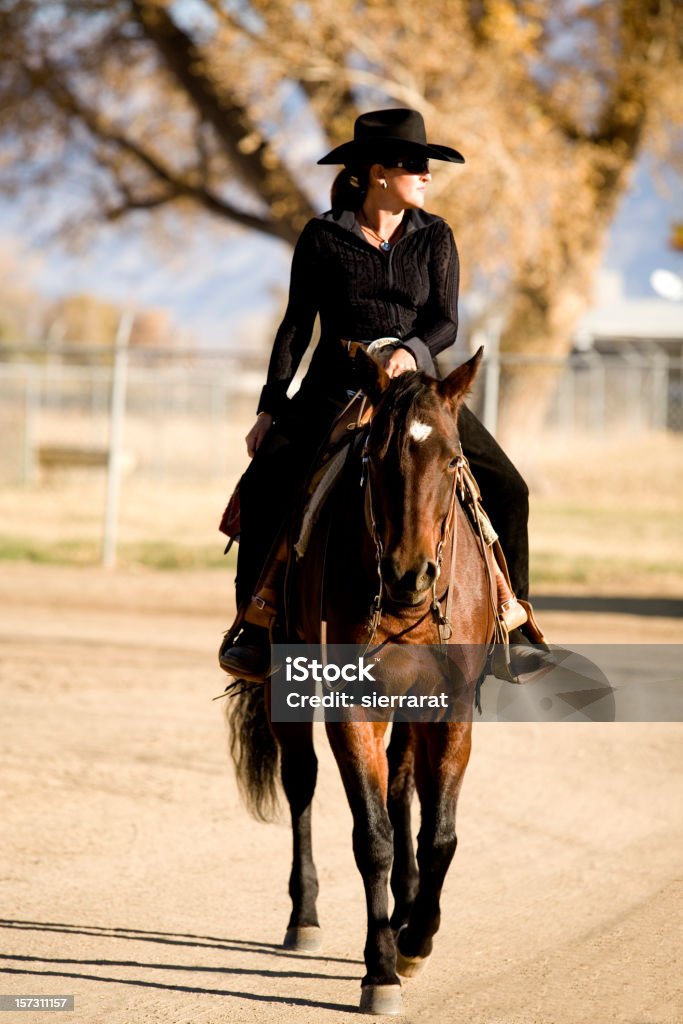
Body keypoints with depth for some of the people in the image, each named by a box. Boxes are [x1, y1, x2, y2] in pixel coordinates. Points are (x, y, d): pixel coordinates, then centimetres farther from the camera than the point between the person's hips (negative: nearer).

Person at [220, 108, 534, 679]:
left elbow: (446, 323, -2)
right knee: (262, 487, -24)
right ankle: (255, 628, -13)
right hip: (334, 391, -2)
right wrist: (271, 407, -1)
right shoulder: (323, 237, -1)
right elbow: (297, 325, 3)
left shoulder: (434, 237, 4)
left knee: (506, 490, -10)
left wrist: (411, 350, -24)